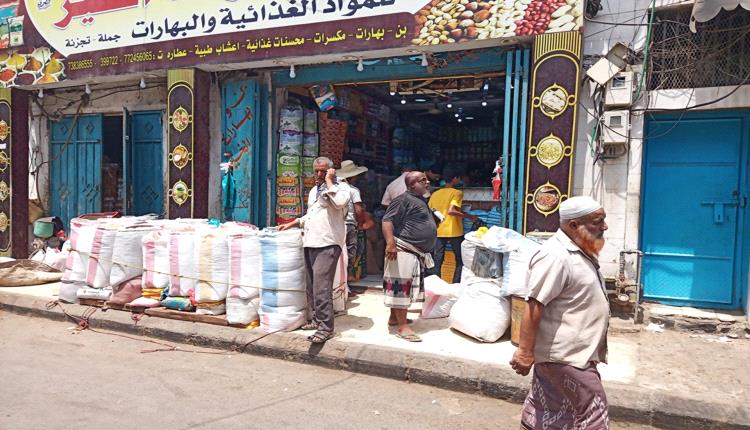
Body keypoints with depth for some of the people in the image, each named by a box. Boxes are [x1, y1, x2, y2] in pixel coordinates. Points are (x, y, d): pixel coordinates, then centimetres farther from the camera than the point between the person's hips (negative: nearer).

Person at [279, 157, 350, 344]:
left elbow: (339, 202, -25)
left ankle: (325, 327, -10)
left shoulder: (341, 187, -1)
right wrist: (291, 224, 26)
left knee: (321, 285, -14)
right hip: (310, 242, 8)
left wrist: (329, 181, -13)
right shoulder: (314, 190, 23)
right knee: (311, 285, 11)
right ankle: (315, 318, 23)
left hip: (327, 244, -8)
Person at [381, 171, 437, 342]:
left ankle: (394, 317, 29)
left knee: (406, 287, 17)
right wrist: (390, 243, -32)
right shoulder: (404, 199, -13)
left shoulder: (421, 200, 18)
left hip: (417, 253, 10)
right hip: (404, 251, -10)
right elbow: (387, 220, -20)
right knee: (401, 286, -7)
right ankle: (403, 327, -5)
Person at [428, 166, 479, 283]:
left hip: (438, 231, 5)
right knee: (460, 261, 7)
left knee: (438, 261, 7)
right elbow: (451, 211, -21)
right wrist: (468, 216, -14)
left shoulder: (435, 194, 10)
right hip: (454, 231, -5)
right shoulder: (457, 193, -7)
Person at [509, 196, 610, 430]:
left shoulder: (580, 251, 10)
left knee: (546, 411, 18)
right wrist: (525, 352, -24)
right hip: (566, 355, -9)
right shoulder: (556, 256, -23)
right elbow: (533, 306, -25)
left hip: (571, 352, 9)